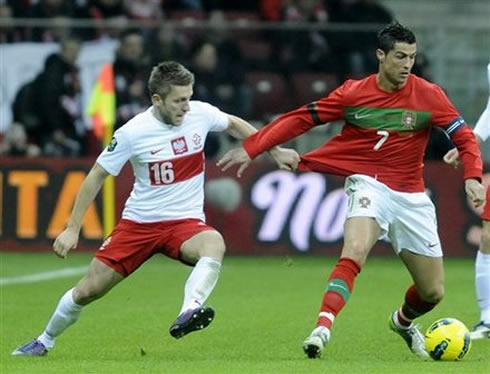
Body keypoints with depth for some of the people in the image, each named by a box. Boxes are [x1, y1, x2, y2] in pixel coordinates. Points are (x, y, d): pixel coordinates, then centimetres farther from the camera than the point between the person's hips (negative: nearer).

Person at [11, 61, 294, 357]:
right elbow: (97, 176, -4)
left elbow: (234, 124, 16)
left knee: (215, 244, -36)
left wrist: (275, 150, 16)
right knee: (88, 290, 1)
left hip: (185, 221, 1)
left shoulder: (201, 113, -8)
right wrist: (73, 229, -4)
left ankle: (188, 314, -53)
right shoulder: (132, 133, -15)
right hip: (139, 222, -1)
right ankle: (45, 342, 27)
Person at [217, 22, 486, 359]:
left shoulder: (428, 95, -6)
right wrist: (251, 148, -6)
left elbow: (464, 137, -3)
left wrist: (473, 177, -21)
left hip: (411, 197, 2)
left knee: (433, 293, 7)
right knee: (354, 252, -34)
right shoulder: (354, 93, -6)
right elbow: (301, 119, -2)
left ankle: (403, 322, 40)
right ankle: (323, 328, -37)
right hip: (368, 185, -2)